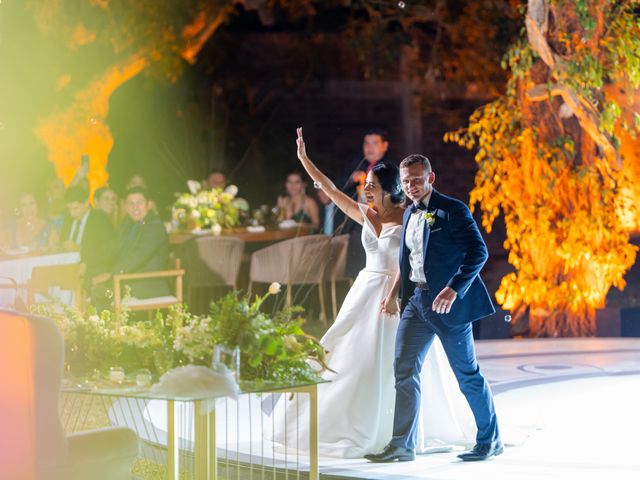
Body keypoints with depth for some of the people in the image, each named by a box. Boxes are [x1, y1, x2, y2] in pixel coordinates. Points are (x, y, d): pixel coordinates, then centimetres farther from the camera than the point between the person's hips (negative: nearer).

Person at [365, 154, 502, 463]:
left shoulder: (452, 210, -10)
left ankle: (490, 441, 16)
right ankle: (402, 446, 2)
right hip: (416, 299, 7)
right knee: (404, 370, 0)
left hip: (447, 301, -7)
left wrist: (454, 289, -25)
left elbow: (478, 252, -16)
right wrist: (394, 293, 16)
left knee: (467, 373, 2)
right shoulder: (409, 215, 14)